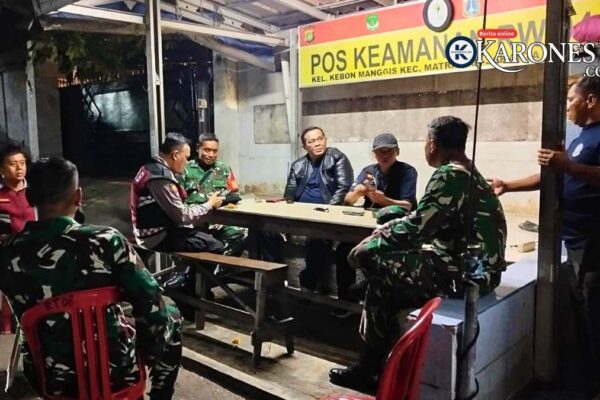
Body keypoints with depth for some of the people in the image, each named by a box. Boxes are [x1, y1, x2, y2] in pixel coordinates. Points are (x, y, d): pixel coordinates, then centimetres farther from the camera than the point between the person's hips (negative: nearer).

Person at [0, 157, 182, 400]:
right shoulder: (105, 241, -23)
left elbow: (26, 316, 3)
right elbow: (153, 308, -17)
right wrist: (150, 351, 2)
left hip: (49, 378, 4)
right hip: (113, 371, -3)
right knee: (170, 315, 23)